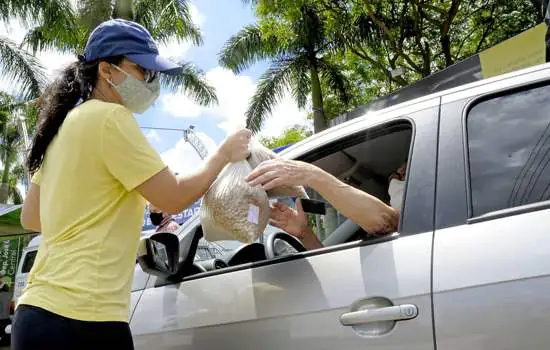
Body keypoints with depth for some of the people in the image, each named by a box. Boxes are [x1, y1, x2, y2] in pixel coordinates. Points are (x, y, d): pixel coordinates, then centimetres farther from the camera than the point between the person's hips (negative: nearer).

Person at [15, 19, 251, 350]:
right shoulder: (110, 117, -11)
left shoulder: (67, 124, 16)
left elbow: (30, 218, 21)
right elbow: (173, 198, -11)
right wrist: (225, 154, 3)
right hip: (82, 317, -9)